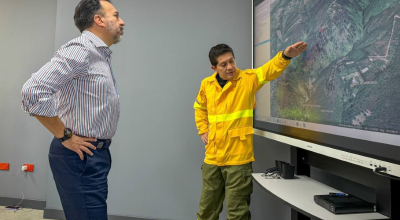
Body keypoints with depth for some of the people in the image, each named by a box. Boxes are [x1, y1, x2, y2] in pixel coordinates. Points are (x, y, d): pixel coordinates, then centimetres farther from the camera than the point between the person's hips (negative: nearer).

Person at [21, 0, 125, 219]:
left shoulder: (101, 54, 13)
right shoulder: (80, 49, -17)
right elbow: (33, 92, -27)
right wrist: (64, 137, -18)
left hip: (95, 153, 9)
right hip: (80, 156, -9)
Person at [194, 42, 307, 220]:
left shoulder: (247, 79, -5)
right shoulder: (207, 84, 4)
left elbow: (269, 70, -21)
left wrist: (285, 56, -39)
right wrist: (203, 130, 11)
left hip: (238, 157, -4)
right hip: (212, 157, 4)